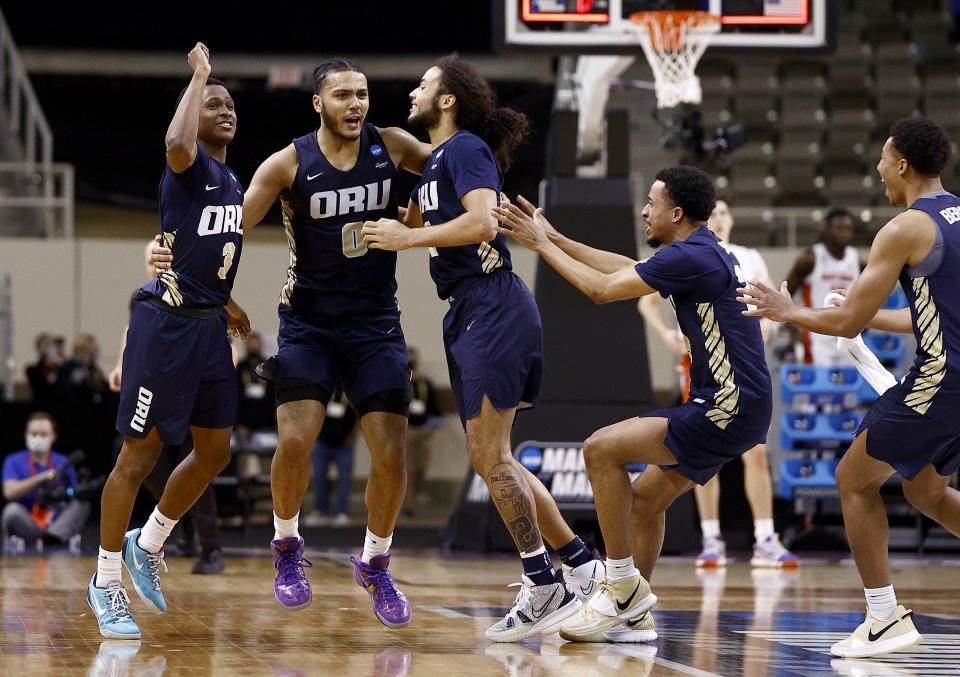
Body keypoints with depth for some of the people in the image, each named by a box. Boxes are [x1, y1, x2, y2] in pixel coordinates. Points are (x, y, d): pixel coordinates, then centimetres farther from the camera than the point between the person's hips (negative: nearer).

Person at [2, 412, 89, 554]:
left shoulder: (63, 463, 10)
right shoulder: (13, 461, 4)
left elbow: (75, 498, 9)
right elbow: (9, 492, -14)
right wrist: (42, 477, -23)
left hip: (57, 524, 2)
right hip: (26, 525, -2)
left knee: (83, 504, -20)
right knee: (12, 510, -32)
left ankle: (54, 536, -45)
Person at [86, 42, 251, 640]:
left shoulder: (233, 182, 15)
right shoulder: (191, 167, -11)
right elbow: (178, 144, -36)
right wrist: (200, 74, -23)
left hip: (209, 327, 9)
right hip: (166, 324, -9)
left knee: (215, 452, 11)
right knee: (139, 456, -4)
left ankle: (148, 546, 30)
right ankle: (107, 582, 4)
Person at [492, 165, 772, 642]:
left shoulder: (690, 255, -15)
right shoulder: (707, 252, 16)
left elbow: (602, 289, -12)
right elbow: (626, 268, 27)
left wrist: (542, 245, 0)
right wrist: (554, 239, 26)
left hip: (729, 409, -11)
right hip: (733, 408, 11)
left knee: (601, 449, -15)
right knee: (645, 496, 19)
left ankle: (624, 586, -11)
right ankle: (634, 613, 25)